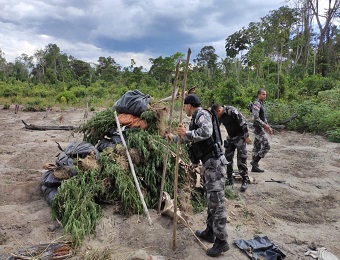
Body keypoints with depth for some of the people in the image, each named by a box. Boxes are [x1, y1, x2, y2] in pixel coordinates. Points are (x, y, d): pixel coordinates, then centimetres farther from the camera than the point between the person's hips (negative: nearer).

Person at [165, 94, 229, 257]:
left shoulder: (202, 114, -9)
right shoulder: (197, 118, 20)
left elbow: (206, 132, -29)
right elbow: (189, 138, 34)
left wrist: (186, 133, -20)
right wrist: (174, 138, 43)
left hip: (214, 163, -10)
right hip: (208, 163, 10)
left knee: (216, 202, -6)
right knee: (210, 200, 16)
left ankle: (221, 241, 3)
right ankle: (210, 232, 29)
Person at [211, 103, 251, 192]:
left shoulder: (232, 111, -25)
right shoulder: (219, 116, -1)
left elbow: (243, 122, -21)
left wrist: (247, 136, -18)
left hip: (240, 136, -7)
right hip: (230, 138, 7)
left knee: (241, 160, -7)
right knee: (228, 159, 7)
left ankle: (245, 181, 5)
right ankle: (230, 180, 20)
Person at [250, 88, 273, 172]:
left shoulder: (261, 104, 16)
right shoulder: (256, 104, -15)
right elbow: (256, 118, -24)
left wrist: (268, 127, 18)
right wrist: (265, 125, -22)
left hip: (260, 128, 10)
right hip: (258, 128, -10)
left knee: (257, 147, 10)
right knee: (266, 146, -10)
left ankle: (254, 167, 15)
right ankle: (255, 162, -3)